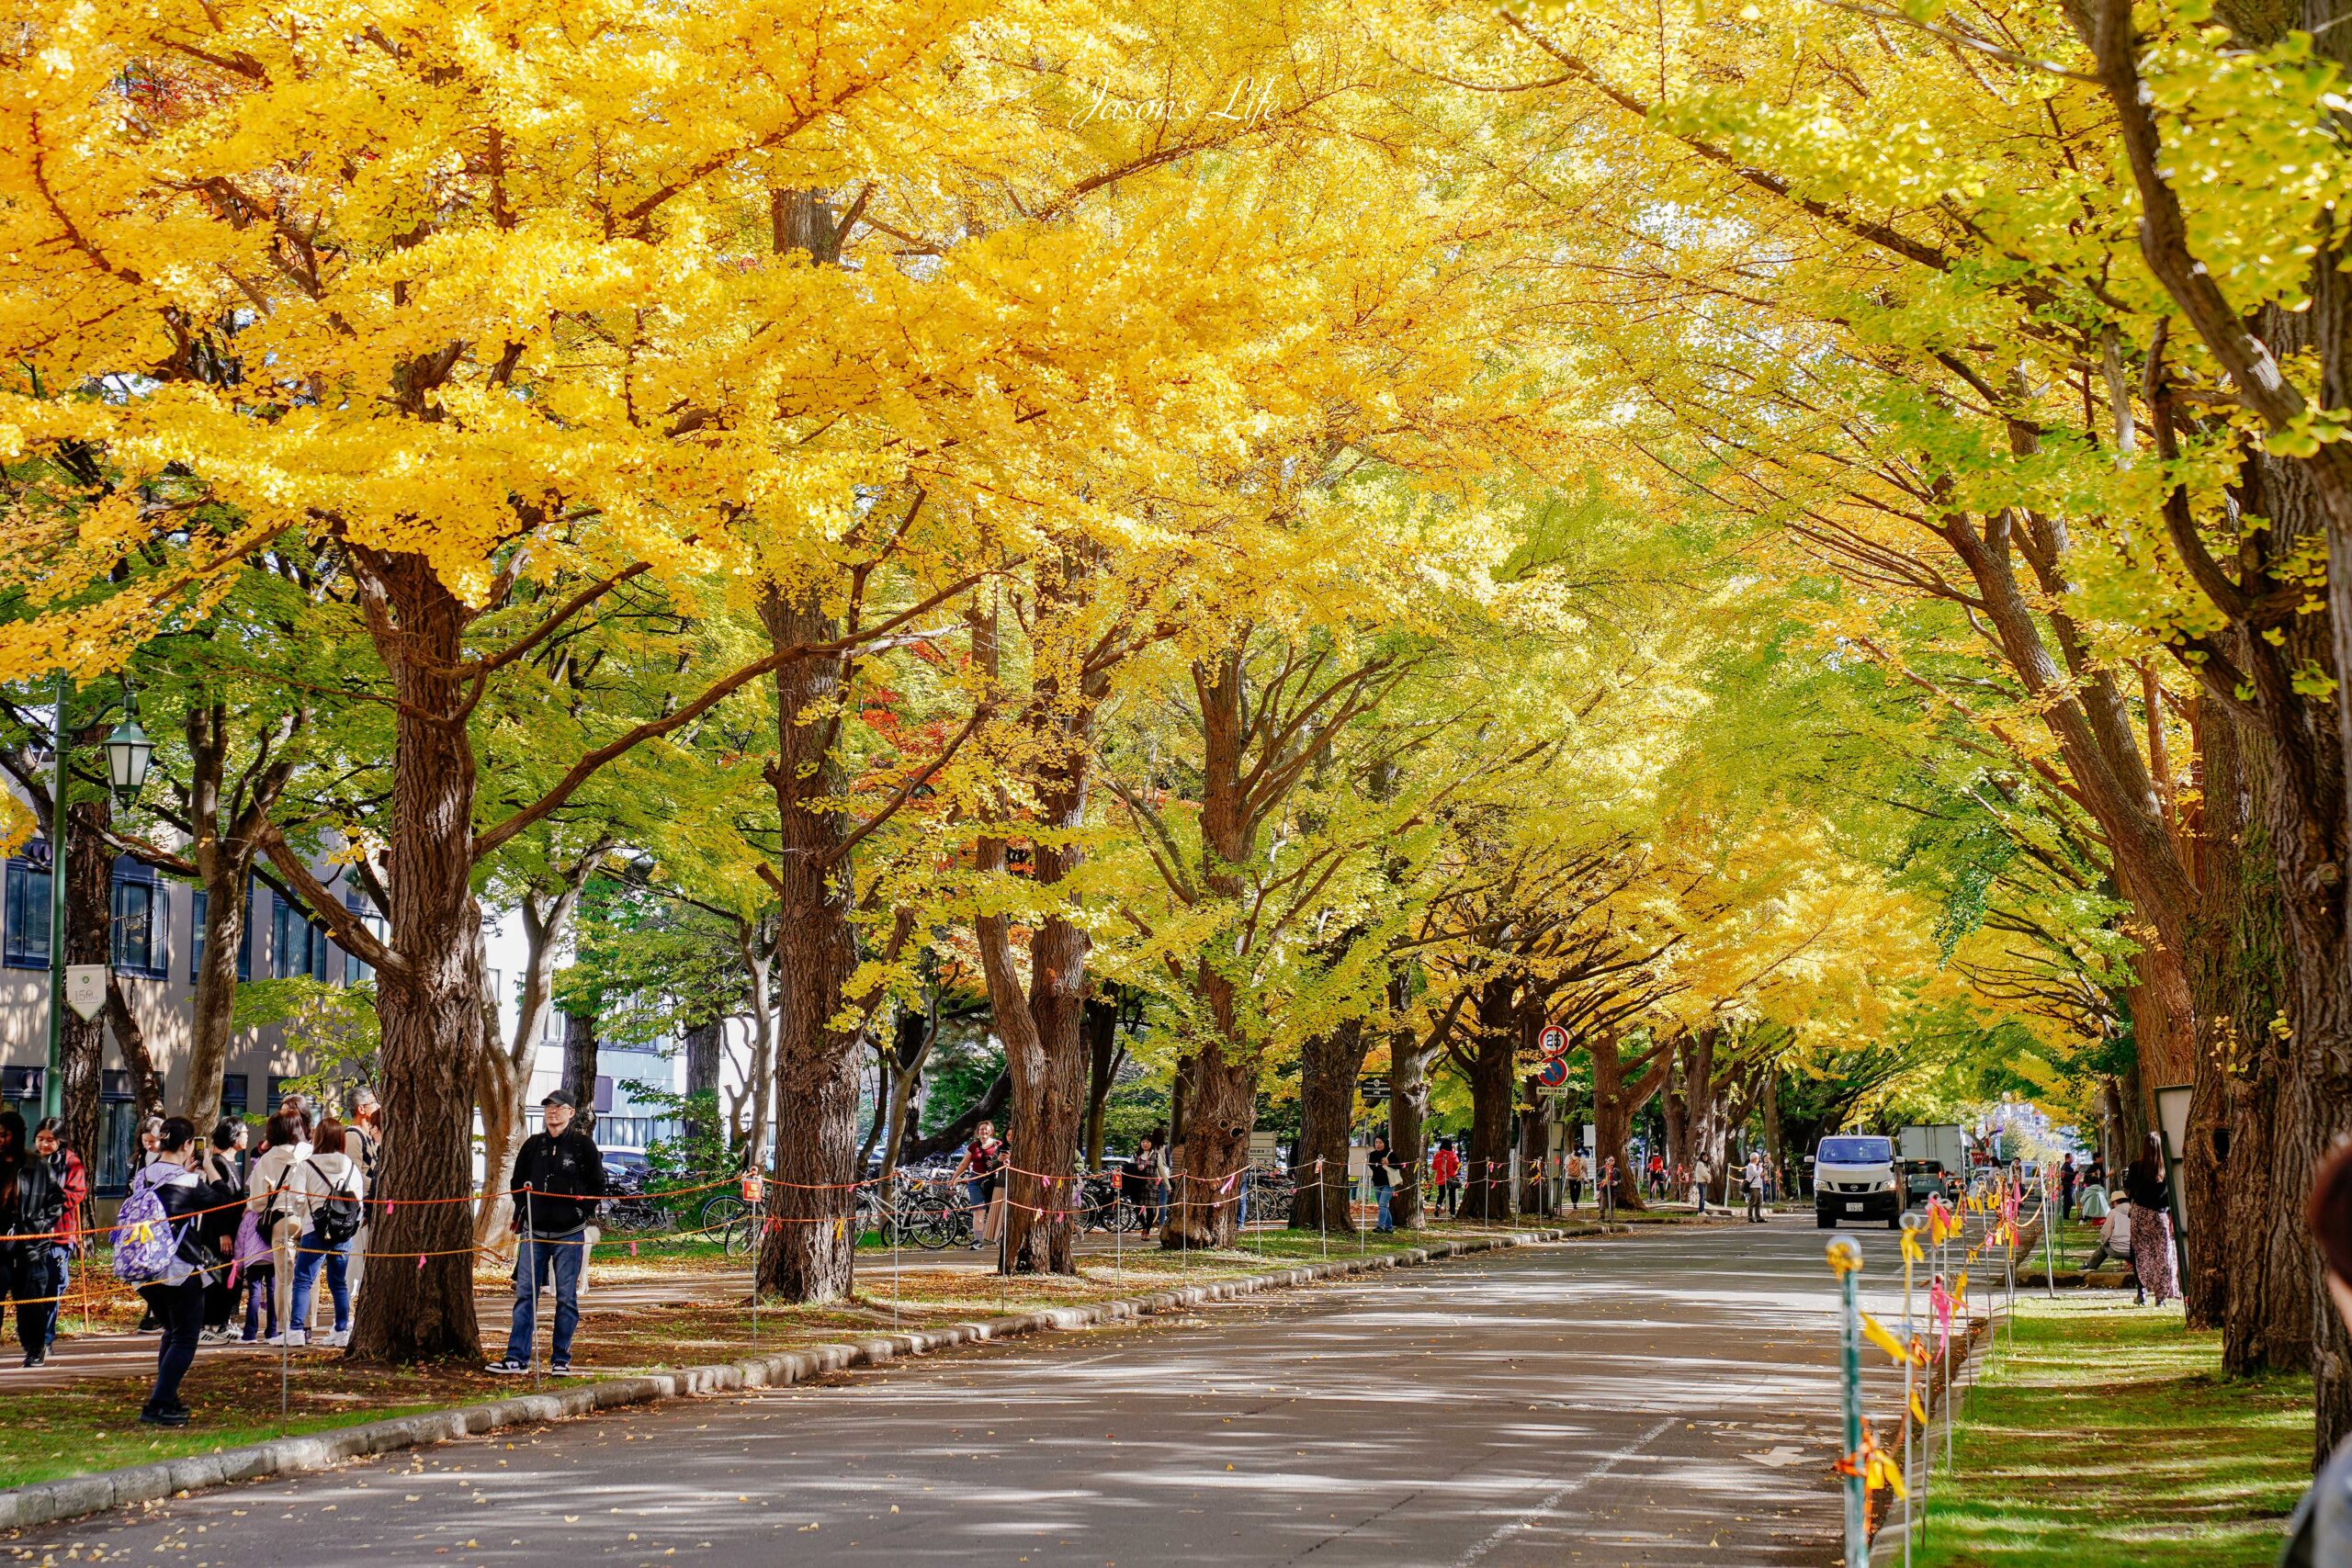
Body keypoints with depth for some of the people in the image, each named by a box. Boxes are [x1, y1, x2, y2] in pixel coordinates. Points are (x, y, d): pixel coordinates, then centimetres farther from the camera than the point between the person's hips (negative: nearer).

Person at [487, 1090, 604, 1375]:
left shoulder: (583, 1145, 1)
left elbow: (597, 1185, 4)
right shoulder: (532, 1145, 10)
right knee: (525, 1294, -1)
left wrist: (582, 1212, -3)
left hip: (569, 1234, -3)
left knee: (567, 1297, 2)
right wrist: (523, 1209, 9)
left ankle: (561, 1359, 8)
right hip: (534, 1232, 3)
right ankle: (517, 1357, 0)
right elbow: (518, 1181, 20)